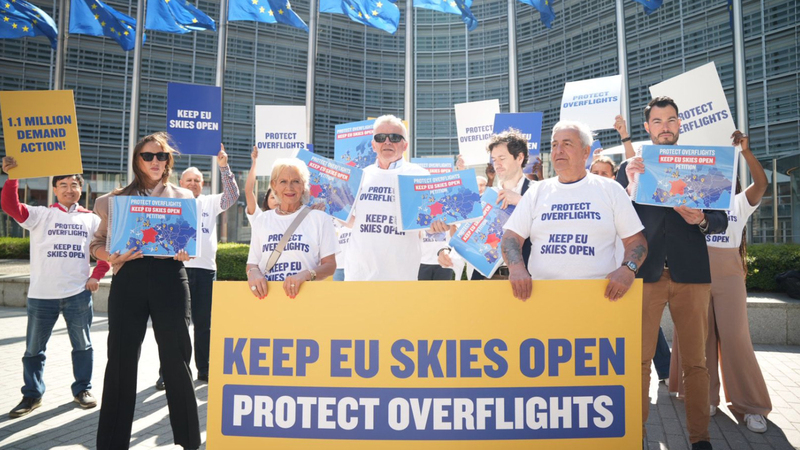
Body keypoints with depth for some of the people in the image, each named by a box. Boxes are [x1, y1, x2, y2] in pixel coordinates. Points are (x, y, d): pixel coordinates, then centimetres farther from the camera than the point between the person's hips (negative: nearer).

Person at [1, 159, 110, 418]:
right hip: (41, 294, 0)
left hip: (78, 293, 1)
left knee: (82, 345, 9)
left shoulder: (91, 219, 7)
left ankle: (82, 389, 24)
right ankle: (32, 395, 25)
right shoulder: (40, 215, 3)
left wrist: (97, 276, 0)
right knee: (34, 348, 9)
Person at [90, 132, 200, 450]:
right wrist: (111, 257, -12)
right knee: (121, 358, 5)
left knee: (176, 358, 4)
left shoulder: (183, 197, 10)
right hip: (128, 280, 1)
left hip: (170, 278, 0)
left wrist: (185, 253, -10)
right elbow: (98, 243, 10)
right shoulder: (117, 199, 10)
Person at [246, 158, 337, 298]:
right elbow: (252, 263, 15)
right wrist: (253, 273, -7)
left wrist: (306, 275, -14)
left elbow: (330, 265, 4)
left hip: (306, 293, -2)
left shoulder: (320, 218, 5)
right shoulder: (261, 221, 15)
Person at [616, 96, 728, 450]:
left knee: (695, 361, 6)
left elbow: (721, 220, 8)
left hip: (691, 273, 1)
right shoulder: (631, 168, 11)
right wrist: (631, 186, -14)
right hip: (645, 272, -1)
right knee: (639, 360, 1)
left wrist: (702, 221, -14)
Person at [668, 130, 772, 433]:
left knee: (734, 337, -7)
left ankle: (751, 405, 2)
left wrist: (745, 151, -13)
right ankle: (705, 397, 12)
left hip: (729, 272, -1)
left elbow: (762, 183, -3)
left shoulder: (739, 203, 12)